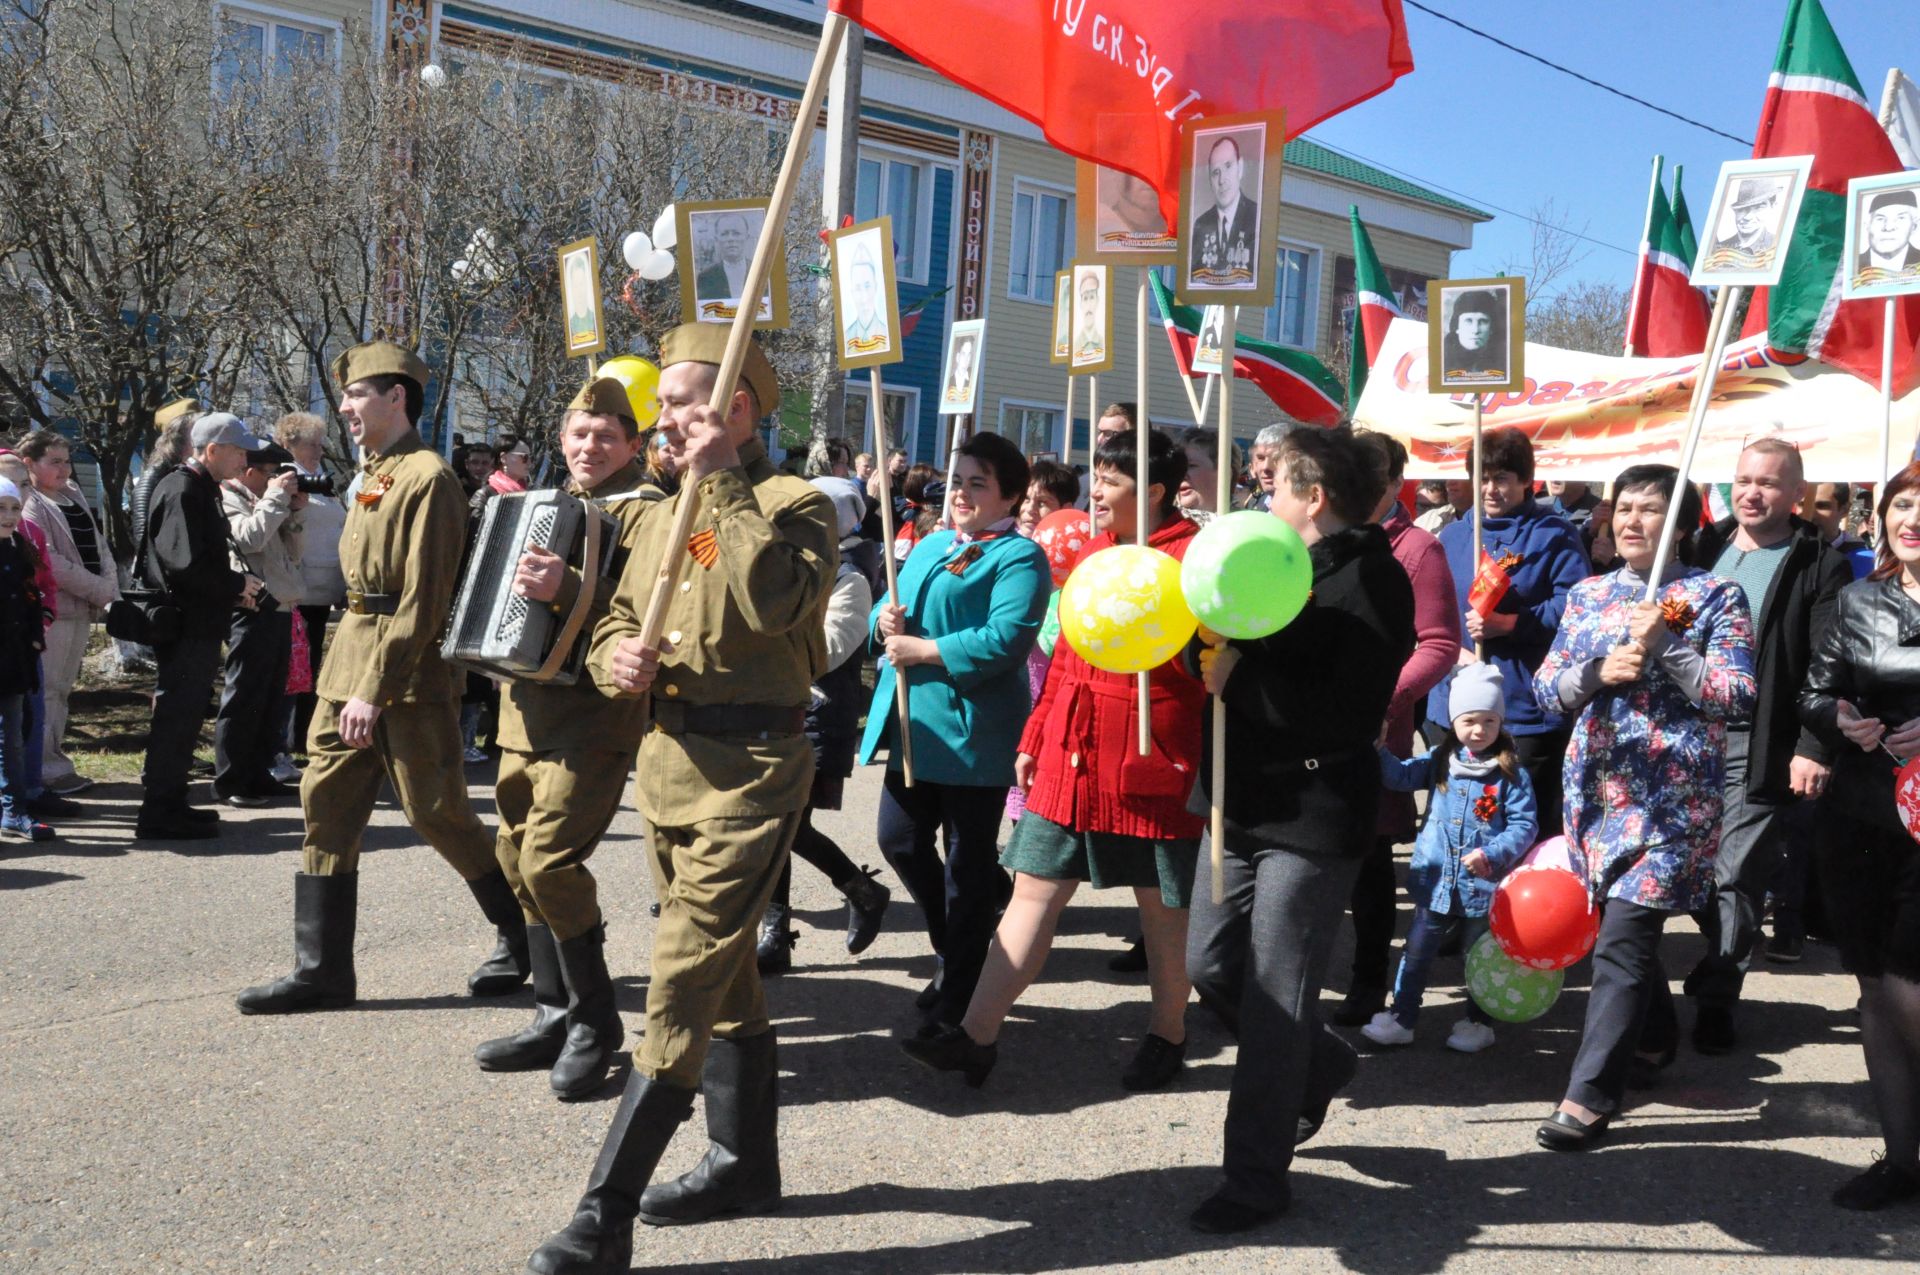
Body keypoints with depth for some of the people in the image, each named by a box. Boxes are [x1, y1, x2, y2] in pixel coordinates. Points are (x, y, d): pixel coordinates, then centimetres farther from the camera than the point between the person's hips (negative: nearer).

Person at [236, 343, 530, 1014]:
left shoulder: (428, 479, -13)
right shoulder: (372, 475, 15)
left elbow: (422, 600, -19)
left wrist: (376, 690, -21)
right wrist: (350, 678, 17)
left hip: (409, 680, -9)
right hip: (347, 667, 9)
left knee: (438, 814, 0)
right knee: (327, 808, 6)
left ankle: (523, 935, 20)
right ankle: (321, 970, 13)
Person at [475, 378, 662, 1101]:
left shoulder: (642, 510, -7)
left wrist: (566, 589, -32)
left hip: (593, 715, -8)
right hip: (530, 707, 9)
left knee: (548, 858, -14)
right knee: (518, 856, 10)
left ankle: (595, 1021, 1)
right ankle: (556, 1015, 21)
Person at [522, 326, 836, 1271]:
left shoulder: (795, 505, -9)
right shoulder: (666, 514, 14)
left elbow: (775, 603, -29)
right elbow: (616, 623, 18)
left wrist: (721, 484, -20)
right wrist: (618, 659, -5)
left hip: (750, 768, -8)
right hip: (666, 757, 8)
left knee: (682, 986, -10)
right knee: (726, 970, 18)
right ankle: (745, 1162, 32)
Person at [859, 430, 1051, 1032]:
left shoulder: (1019, 557, -9)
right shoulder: (931, 546, 17)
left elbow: (1005, 640, -22)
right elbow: (887, 608, 20)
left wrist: (921, 650, -20)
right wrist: (886, 622, -4)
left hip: (972, 731, -8)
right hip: (914, 725, 8)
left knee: (969, 865, 3)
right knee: (901, 841, 13)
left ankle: (957, 996, 15)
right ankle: (954, 943, 36)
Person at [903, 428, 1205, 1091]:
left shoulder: (1191, 555, -10)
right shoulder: (1094, 551, 13)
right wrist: (1034, 739, 19)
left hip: (1152, 764, -7)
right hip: (1071, 758, 7)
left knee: (1164, 905, 10)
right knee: (1034, 889, 5)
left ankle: (1167, 1035, 29)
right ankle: (976, 1035, 7)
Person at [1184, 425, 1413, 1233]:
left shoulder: (1371, 579, -13)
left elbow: (1350, 713, -23)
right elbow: (1229, 657, 12)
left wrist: (1239, 680, -20)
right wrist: (1210, 641, -8)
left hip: (1313, 817, -8)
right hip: (1244, 802, 8)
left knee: (1273, 1002, -1)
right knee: (1208, 965, 14)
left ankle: (1256, 1181, 13)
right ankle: (1319, 1065, 39)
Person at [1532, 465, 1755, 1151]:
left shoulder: (1716, 597, 0)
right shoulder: (1587, 595, 12)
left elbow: (1737, 698, -8)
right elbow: (1546, 687, 8)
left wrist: (1667, 646, -17)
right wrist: (1599, 671, -12)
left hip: (1673, 795, -5)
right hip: (1598, 787, 5)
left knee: (1622, 940, -11)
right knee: (1627, 926, 13)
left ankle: (1590, 1096, -8)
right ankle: (1654, 1039, 37)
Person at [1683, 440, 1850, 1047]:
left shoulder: (1820, 566, -4)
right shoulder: (1705, 549, 12)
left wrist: (1815, 749, -16)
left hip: (1761, 746, -5)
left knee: (1736, 874, -3)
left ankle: (1716, 996, 8)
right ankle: (1724, 962, 34)